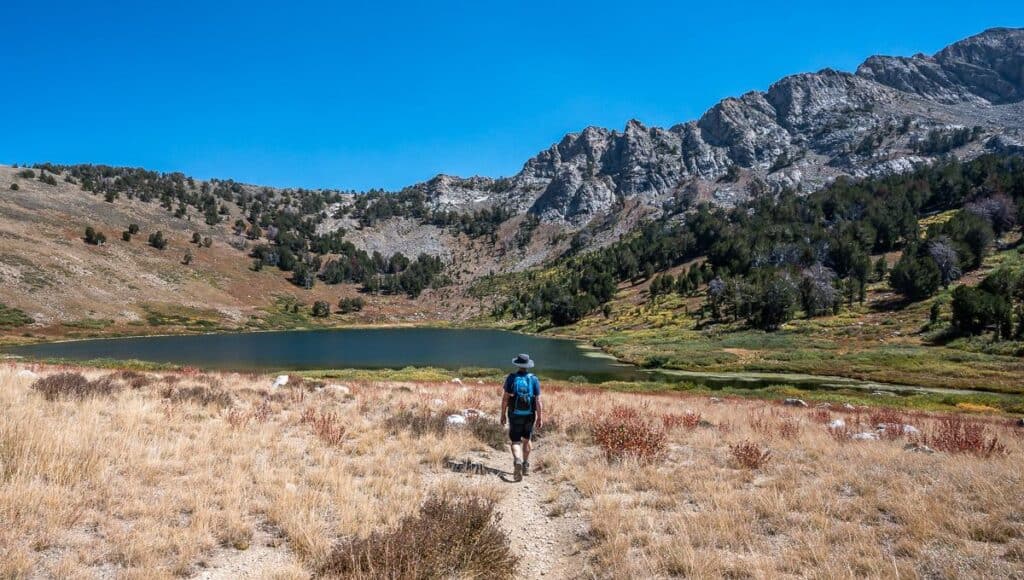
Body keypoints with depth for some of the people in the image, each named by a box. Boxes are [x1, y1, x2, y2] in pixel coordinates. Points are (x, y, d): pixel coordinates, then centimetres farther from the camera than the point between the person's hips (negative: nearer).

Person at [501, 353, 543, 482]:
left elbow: (505, 397, -8)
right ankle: (526, 466, 28)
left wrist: (503, 414, 1)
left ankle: (517, 461, -24)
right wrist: (540, 417, -1)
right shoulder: (534, 379, -4)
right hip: (529, 415, 2)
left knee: (516, 441, 2)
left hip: (515, 415, -2)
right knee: (526, 439, 21)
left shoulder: (511, 378, -7)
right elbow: (538, 400, -6)